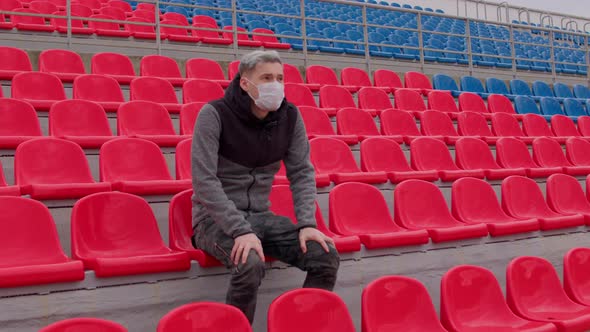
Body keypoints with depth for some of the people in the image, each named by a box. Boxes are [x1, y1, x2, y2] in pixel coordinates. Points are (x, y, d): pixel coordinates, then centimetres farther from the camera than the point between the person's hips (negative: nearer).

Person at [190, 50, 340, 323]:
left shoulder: (290, 117, -1)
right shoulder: (214, 114, -15)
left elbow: (302, 173, 1)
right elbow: (204, 181, -20)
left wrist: (306, 223, -14)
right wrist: (240, 230, -29)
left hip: (261, 216, 5)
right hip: (216, 219, -4)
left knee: (326, 256, -15)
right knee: (250, 263, -35)